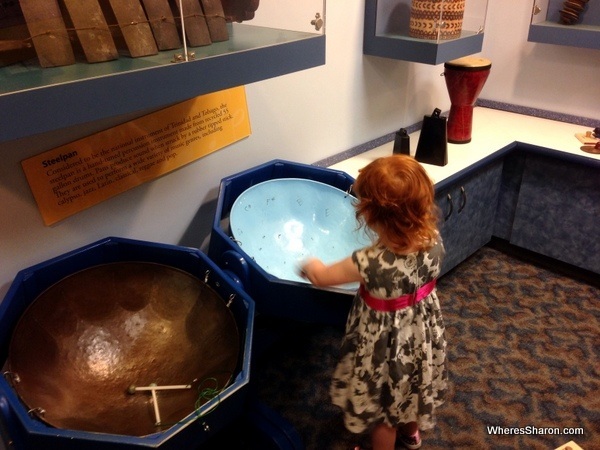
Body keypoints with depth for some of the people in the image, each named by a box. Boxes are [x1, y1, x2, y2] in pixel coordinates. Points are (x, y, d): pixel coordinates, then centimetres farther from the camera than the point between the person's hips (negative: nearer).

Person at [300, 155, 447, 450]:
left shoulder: (370, 262, -37)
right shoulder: (433, 238, -21)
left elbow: (321, 277, -16)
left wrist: (310, 266, 5)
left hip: (387, 344, -6)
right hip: (423, 332, 7)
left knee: (382, 407, 22)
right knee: (413, 385, 34)